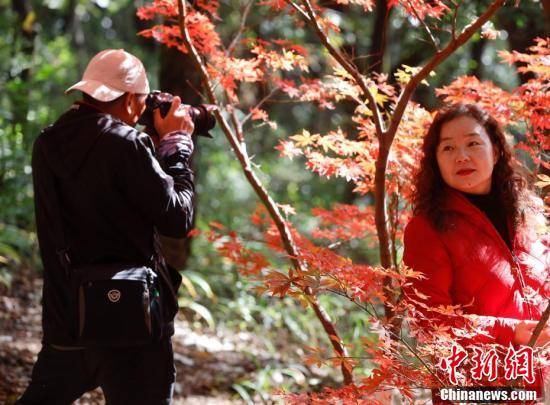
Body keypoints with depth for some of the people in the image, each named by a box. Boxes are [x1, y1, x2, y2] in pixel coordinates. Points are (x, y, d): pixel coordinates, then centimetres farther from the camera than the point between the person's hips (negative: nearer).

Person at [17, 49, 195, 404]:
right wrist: (177, 144, 1)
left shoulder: (48, 144, 4)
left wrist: (162, 146, 14)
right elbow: (178, 220, -11)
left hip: (64, 319, 6)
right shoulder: (126, 143, -16)